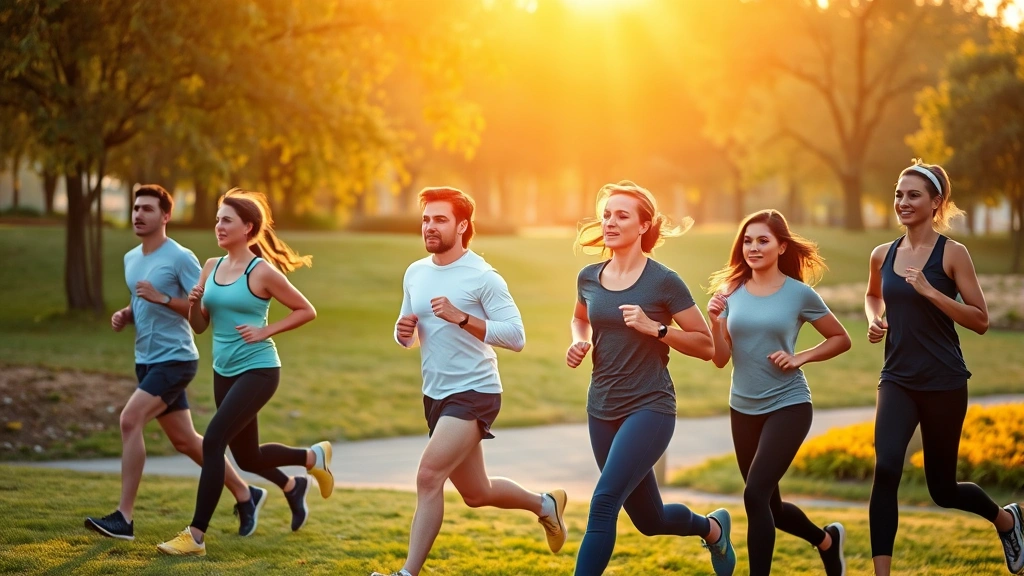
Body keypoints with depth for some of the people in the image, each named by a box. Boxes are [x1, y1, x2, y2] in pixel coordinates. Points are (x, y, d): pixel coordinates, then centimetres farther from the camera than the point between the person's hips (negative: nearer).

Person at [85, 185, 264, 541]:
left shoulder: (180, 258, -12)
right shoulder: (131, 259, 11)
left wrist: (162, 298, -25)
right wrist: (124, 316, 3)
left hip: (175, 360, -9)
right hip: (147, 361, 9)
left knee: (130, 420, -22)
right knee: (184, 440, 13)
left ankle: (124, 518, -19)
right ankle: (246, 495, 30)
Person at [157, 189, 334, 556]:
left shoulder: (262, 272, -12)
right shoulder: (211, 267, 5)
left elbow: (306, 311, -5)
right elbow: (200, 326, 11)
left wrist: (265, 331, -13)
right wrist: (194, 304, -10)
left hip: (257, 370, -8)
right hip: (224, 371, 8)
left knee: (213, 441, -18)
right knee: (246, 456, 16)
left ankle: (196, 535, -12)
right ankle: (313, 458, 46)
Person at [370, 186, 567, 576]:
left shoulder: (483, 277, -13)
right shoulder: (415, 274, 7)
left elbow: (516, 337, -18)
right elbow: (408, 337, 18)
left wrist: (461, 318, -27)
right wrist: (404, 331, -6)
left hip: (474, 394, -8)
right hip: (435, 395, 8)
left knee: (429, 477, -21)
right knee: (476, 493, 18)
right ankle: (545, 505, 43)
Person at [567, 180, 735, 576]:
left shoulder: (663, 282, -10)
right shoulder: (589, 278, 4)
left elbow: (705, 345, -6)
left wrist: (655, 328, -19)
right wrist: (579, 342, 4)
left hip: (650, 408, -6)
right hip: (602, 410, 6)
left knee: (603, 503, -22)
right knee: (649, 521, 16)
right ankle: (711, 527, 47)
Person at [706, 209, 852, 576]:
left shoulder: (799, 294, -7)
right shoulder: (732, 292, 1)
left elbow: (841, 340, 3)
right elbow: (721, 359, 2)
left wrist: (800, 357, -11)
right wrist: (715, 322, -15)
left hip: (788, 406, -5)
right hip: (743, 409, 5)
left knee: (755, 495, -20)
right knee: (770, 507, 15)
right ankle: (826, 539, 44)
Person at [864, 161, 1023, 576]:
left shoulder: (952, 253, -8)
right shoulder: (882, 256, 5)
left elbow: (980, 320, -10)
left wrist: (930, 292, -21)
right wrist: (874, 320, 5)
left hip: (943, 383, -3)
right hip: (897, 380, 3)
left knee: (942, 489, 10)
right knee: (885, 470, -21)